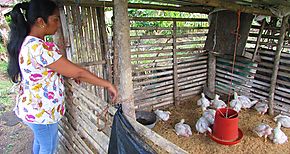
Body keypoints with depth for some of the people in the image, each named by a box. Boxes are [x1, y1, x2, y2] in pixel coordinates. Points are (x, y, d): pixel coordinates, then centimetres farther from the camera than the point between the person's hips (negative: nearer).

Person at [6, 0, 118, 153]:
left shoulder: (25, 42, 0)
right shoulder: (41, 48, -31)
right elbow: (78, 73, -28)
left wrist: (69, 73, 10)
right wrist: (107, 84, -18)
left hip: (30, 106, 9)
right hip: (42, 111, -9)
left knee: (39, 141, 30)